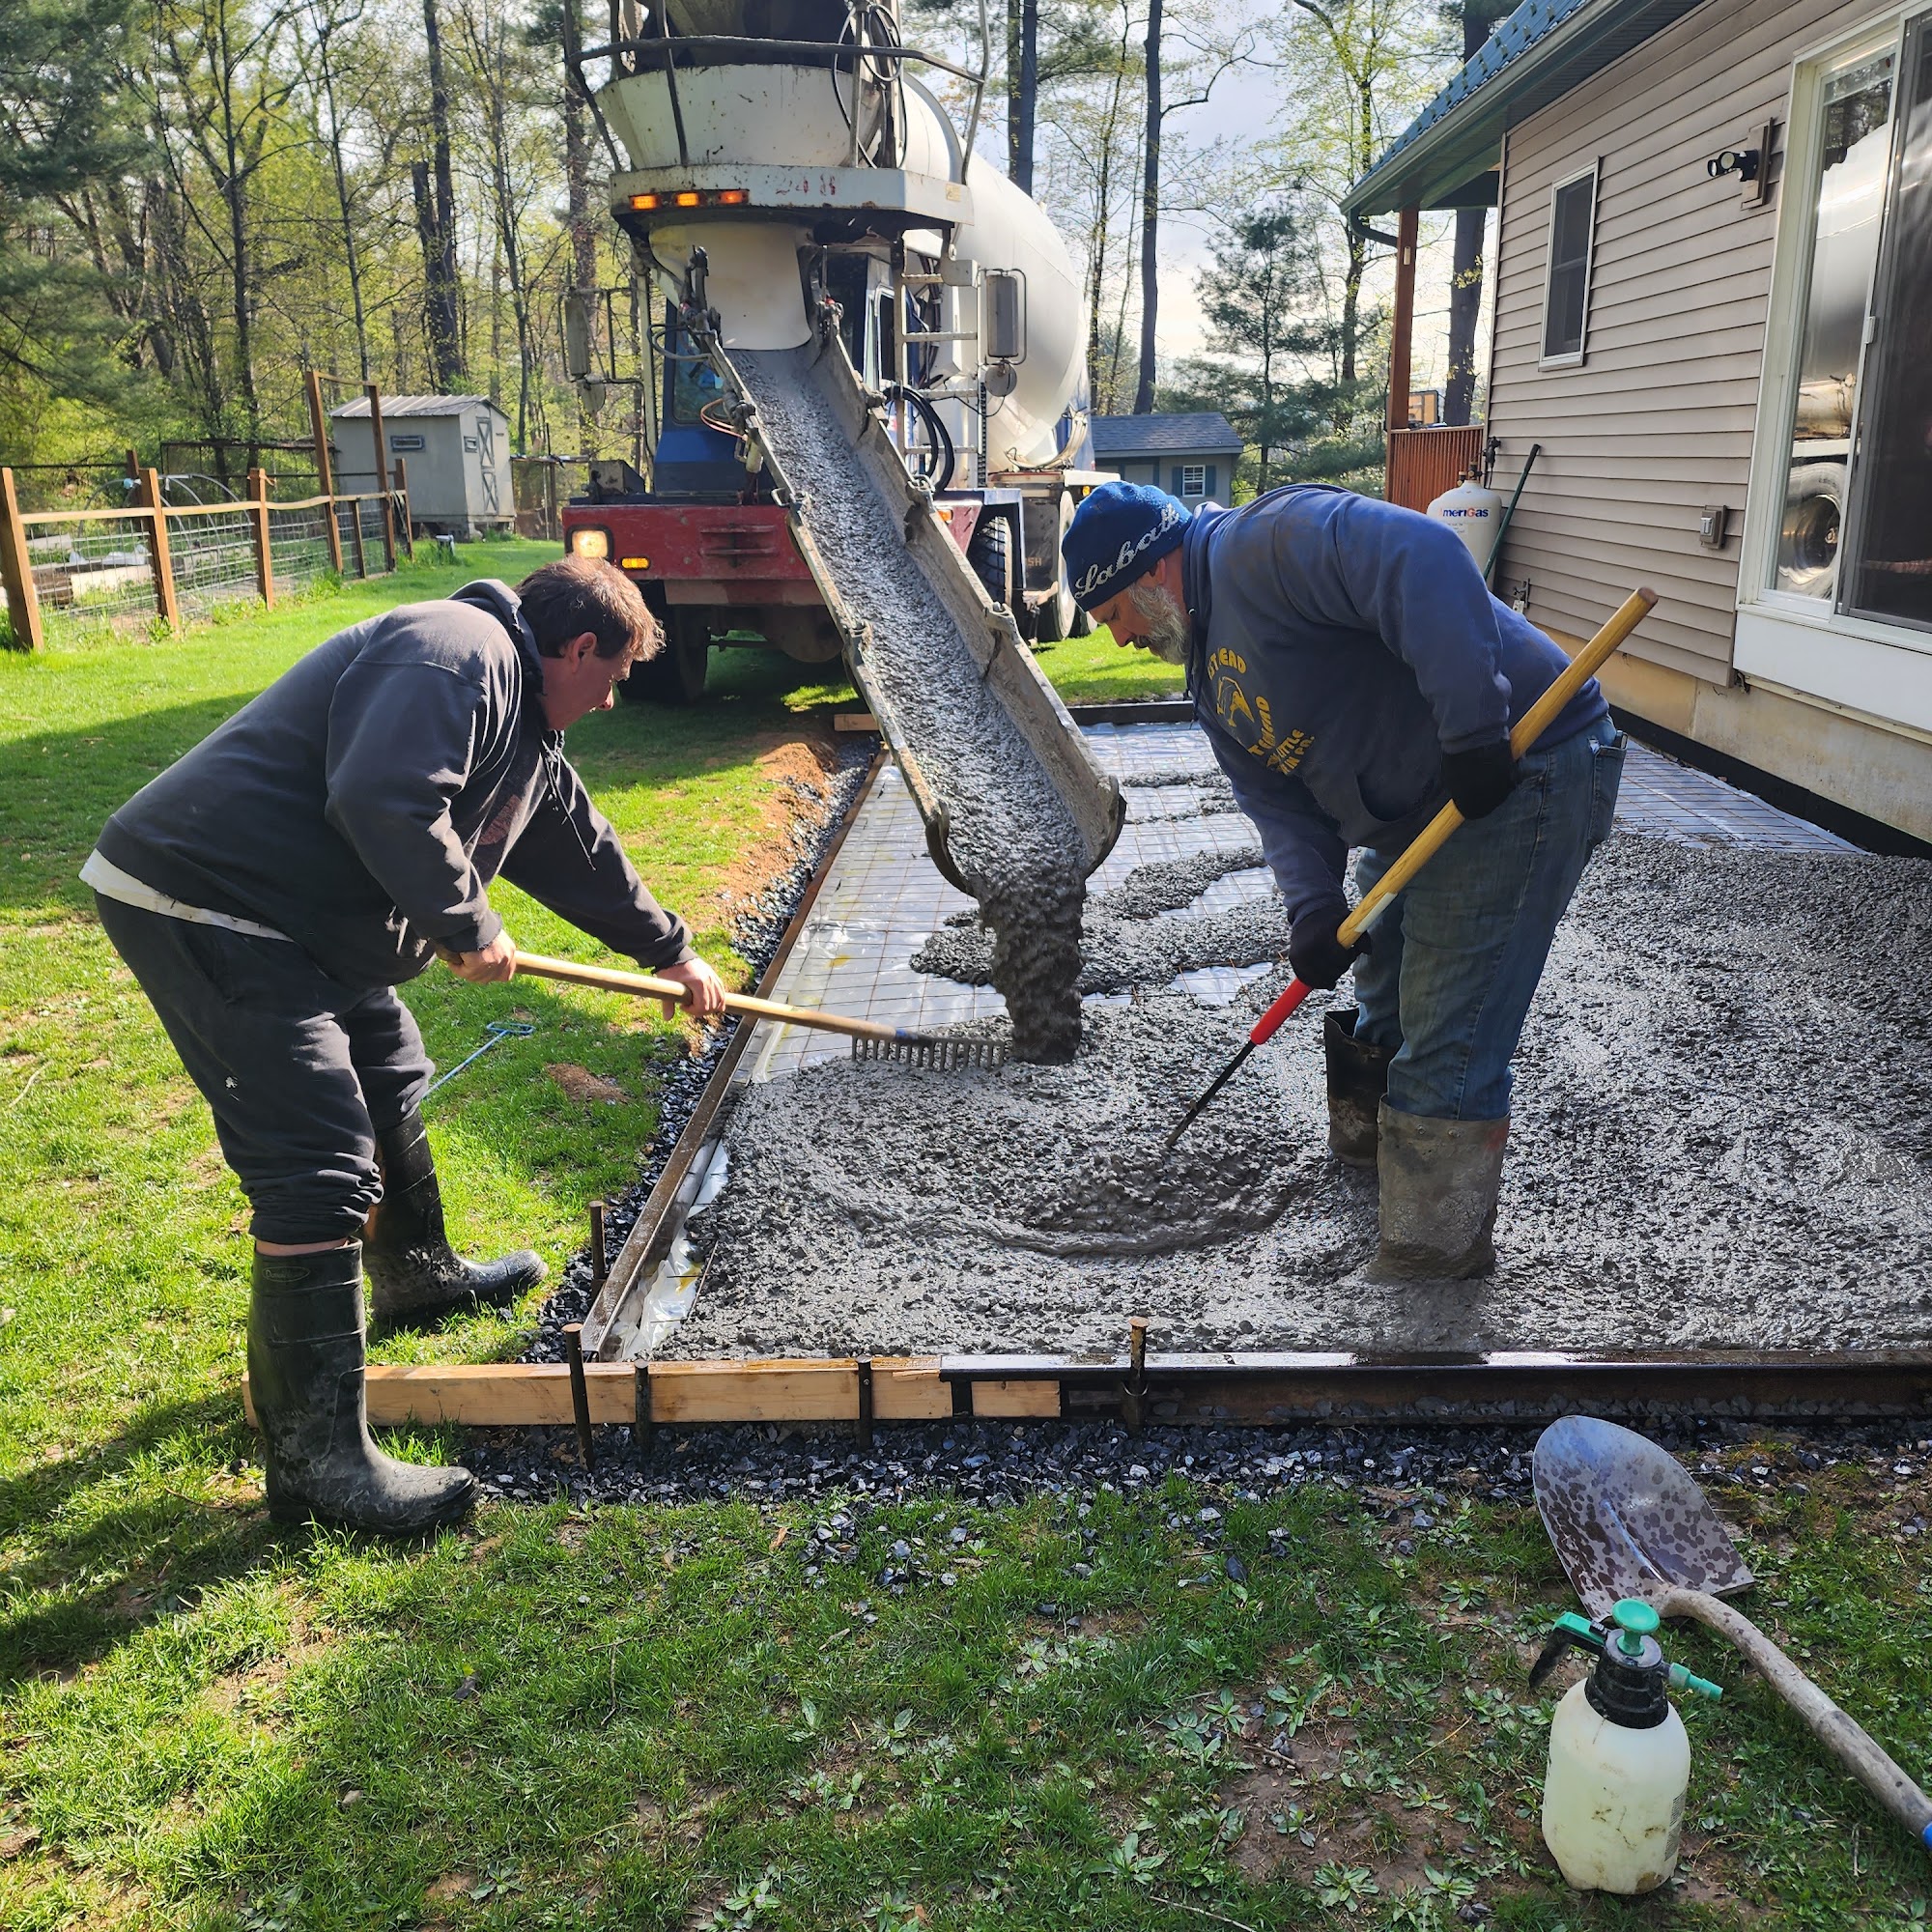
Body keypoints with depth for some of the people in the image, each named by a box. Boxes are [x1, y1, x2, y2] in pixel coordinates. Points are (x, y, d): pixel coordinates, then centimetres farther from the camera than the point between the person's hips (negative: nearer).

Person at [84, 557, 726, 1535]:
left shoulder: (524, 734, 17)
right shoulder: (456, 651, -17)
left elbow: (584, 853, 29)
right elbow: (384, 802, -32)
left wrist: (674, 952, 39)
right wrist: (469, 926, -17)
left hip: (306, 921, 11)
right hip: (202, 902, -11)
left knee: (389, 1087, 26)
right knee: (319, 1169, -13)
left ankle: (419, 1277, 51)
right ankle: (314, 1459, -6)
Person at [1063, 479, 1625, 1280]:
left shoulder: (1272, 540, -17)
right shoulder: (1212, 675, 14)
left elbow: (1423, 561, -32)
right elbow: (1280, 802, 7)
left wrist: (1472, 731, -35)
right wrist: (1312, 908, -10)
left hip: (1522, 771, -10)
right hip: (1416, 811, 11)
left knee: (1446, 1043, -7)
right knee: (1383, 983, 25)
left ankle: (1437, 1248, 7)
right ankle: (1364, 1141, 48)